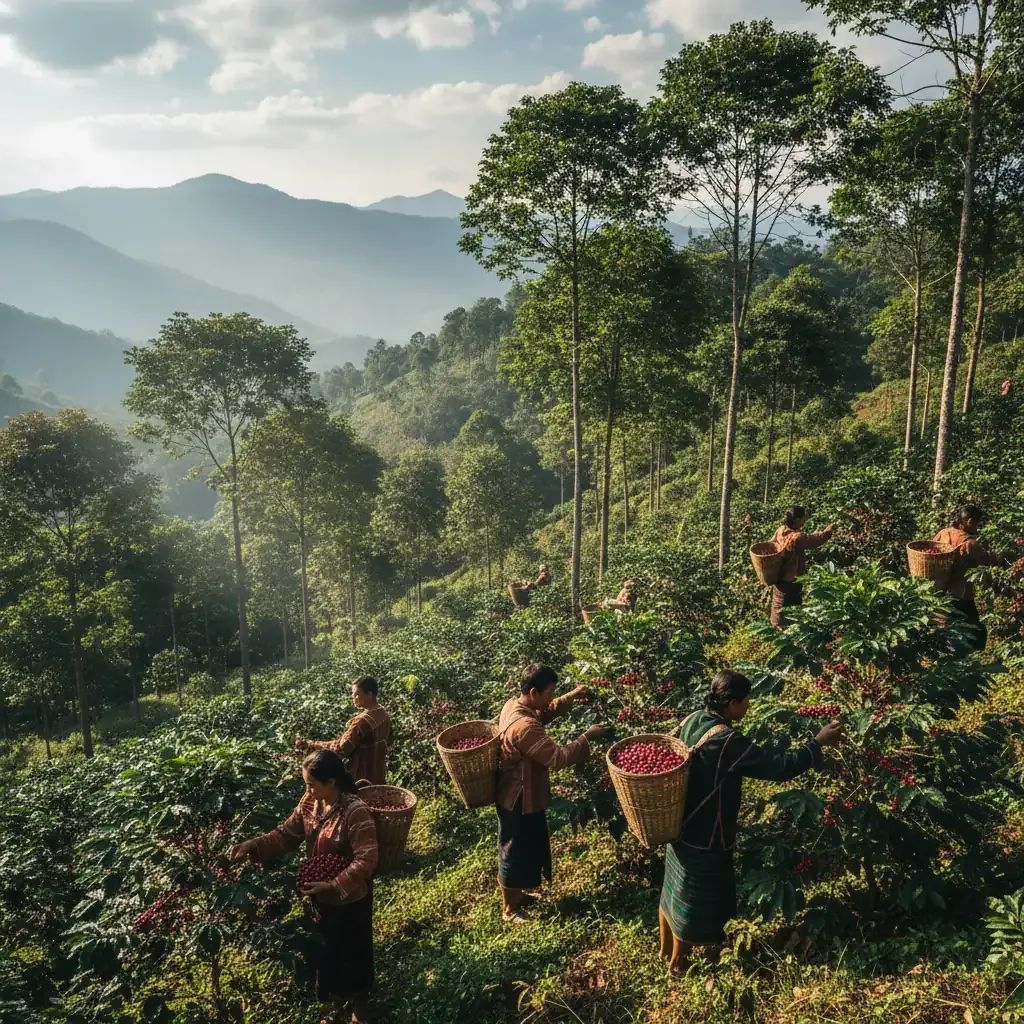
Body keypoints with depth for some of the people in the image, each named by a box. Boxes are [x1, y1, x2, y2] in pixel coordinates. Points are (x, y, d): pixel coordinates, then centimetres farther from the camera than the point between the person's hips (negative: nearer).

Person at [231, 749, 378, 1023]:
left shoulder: (356, 812, -32)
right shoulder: (310, 802, -9)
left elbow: (366, 860, -32)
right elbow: (287, 834, -1)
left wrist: (334, 886, -39)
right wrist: (253, 845, -15)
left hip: (350, 897, -6)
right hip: (321, 893, 7)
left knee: (352, 949, 15)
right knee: (326, 947, 25)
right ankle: (335, 997, 51)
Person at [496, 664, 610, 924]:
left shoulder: (514, 704, -5)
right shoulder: (524, 727, -35)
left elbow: (544, 712, 15)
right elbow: (558, 758, -33)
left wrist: (571, 697, 3)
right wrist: (587, 737, -23)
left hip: (521, 796, 10)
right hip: (520, 801, -10)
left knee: (526, 851, 27)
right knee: (515, 855, 11)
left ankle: (516, 894, 46)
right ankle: (510, 910, 30)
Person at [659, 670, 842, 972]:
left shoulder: (693, 720, -6)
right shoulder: (726, 742, -32)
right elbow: (779, 766, -27)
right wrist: (819, 742, -17)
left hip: (680, 825, 8)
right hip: (704, 837, -8)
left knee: (674, 890, 26)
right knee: (692, 902, 15)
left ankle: (666, 948, 47)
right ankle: (677, 962, 36)